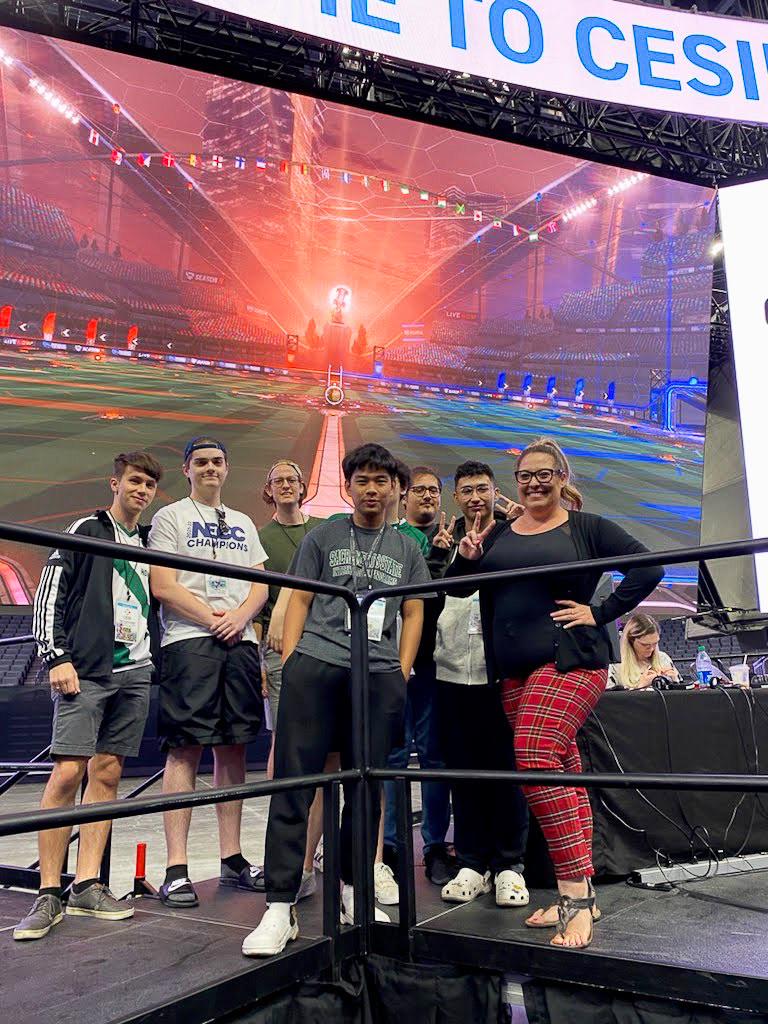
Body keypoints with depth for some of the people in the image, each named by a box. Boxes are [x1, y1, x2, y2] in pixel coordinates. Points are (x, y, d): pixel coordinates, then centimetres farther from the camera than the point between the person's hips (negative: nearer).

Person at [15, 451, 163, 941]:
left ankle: (87, 885, 10)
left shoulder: (149, 542, 19)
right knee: (67, 772, -10)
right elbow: (49, 597, -3)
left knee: (107, 773, 5)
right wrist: (57, 657, -12)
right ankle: (49, 894, -2)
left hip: (135, 672, 5)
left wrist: (156, 660, 16)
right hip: (86, 671, -5)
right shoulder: (86, 531, 4)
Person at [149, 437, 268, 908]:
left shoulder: (243, 524, 21)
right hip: (189, 640, -5)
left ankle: (232, 858, 15)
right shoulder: (171, 517, 7)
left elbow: (261, 584, 14)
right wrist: (211, 617, -12)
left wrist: (240, 617, -6)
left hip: (240, 641, 5)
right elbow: (163, 587, -4)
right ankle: (177, 869, -2)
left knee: (233, 748, 6)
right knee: (185, 748, -7)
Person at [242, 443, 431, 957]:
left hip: (380, 674, 2)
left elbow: (413, 613, 18)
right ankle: (280, 907, 0)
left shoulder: (407, 549, 19)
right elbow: (299, 601, 10)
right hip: (316, 664, -2)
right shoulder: (323, 537, 14)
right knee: (294, 782, -5)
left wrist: (402, 672, 7)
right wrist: (289, 662, 0)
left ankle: (352, 892, 23)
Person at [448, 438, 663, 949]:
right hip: (515, 670, 6)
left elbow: (648, 568, -3)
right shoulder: (499, 534, 14)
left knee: (535, 760, -22)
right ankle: (581, 896, 17)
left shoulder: (587, 528, 1)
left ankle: (575, 895, -13)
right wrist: (465, 559, -6)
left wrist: (600, 612, -9)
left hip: (570, 661, -6)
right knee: (563, 772, 10)